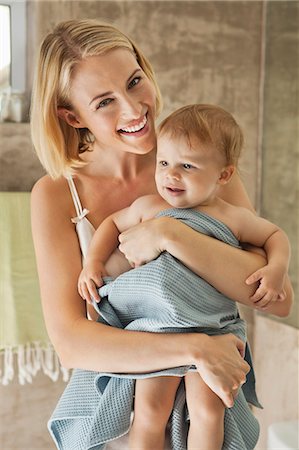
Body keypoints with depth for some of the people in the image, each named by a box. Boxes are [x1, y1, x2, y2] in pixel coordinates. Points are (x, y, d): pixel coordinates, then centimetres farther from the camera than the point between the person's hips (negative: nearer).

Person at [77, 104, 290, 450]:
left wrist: (276, 269, -6)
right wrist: (93, 262, 3)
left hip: (211, 332, 0)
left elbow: (276, 236, 12)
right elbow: (113, 224, 16)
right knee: (149, 408, -7)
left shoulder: (234, 219, -2)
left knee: (207, 410, -8)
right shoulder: (148, 207, 1)